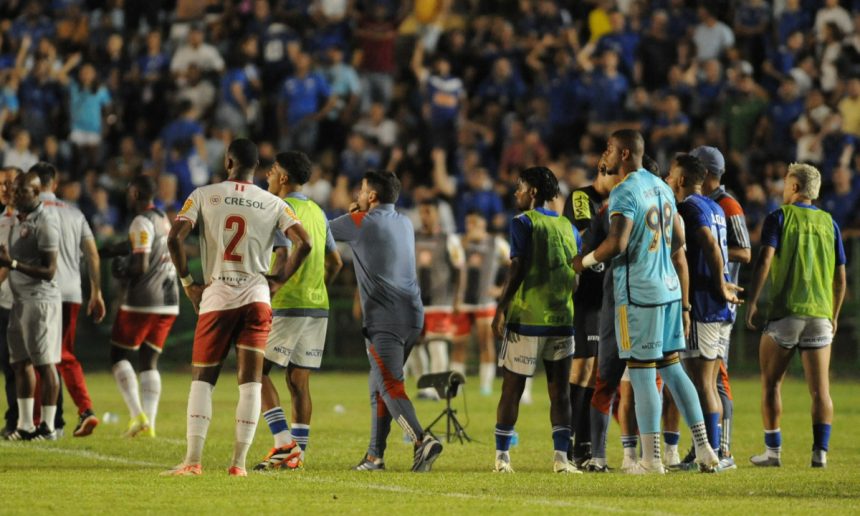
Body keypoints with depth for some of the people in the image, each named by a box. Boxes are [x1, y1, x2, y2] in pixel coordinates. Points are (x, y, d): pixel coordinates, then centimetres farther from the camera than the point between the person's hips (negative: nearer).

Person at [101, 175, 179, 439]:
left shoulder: (142, 223, -12)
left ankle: (137, 414, -10)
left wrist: (123, 271, 0)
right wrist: (108, 252, 33)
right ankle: (149, 423, 0)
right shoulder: (164, 219, 14)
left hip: (142, 301, -7)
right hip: (168, 301, 7)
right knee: (149, 361, 11)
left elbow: (141, 266, -19)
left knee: (119, 355, 5)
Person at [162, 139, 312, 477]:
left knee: (202, 379, 7)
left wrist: (187, 282, 2)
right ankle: (239, 462, -1)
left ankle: (193, 460, -3)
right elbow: (304, 244, -4)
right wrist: (279, 280, 8)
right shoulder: (273, 204, 5)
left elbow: (174, 237, -8)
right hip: (257, 297, 1)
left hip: (216, 297, -1)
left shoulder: (204, 196, 1)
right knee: (250, 381, 3)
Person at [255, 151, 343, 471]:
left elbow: (285, 253, -21)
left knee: (257, 370, -3)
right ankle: (297, 454, 5)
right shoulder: (317, 212, 17)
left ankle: (285, 443, -14)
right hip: (318, 306, 8)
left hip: (288, 305, -8)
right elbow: (335, 262, 22)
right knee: (298, 379, 8)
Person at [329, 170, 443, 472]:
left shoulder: (359, 223, -5)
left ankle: (422, 440, -31)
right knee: (380, 386, 15)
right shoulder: (405, 224, 15)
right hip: (412, 316, 7)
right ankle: (375, 455, 17)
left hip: (383, 320, -7)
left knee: (390, 386, -12)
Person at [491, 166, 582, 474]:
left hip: (526, 319, -4)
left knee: (512, 388, 3)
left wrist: (500, 310, -7)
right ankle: (561, 457, -3)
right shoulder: (569, 228, 11)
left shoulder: (523, 223, -5)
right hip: (562, 319, 4)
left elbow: (516, 270, -11)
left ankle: (502, 456, 6)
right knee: (560, 391, 4)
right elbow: (576, 278, 11)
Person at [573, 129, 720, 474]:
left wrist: (585, 261, -8)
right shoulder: (661, 188, 14)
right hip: (669, 288, 8)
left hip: (638, 293, -8)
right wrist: (684, 303, 21)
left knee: (642, 373, -2)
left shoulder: (625, 193, -12)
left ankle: (651, 459, 0)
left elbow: (617, 244, -27)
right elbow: (678, 248, 17)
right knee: (671, 368, 14)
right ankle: (704, 448, 11)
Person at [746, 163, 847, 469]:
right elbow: (840, 277, 11)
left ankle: (773, 451, 6)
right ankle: (820, 452, -7)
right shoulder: (828, 223, 11)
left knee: (771, 383, 8)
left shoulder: (780, 217, 0)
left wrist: (753, 303, -12)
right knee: (820, 389, 1)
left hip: (784, 311, -3)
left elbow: (765, 260, -13)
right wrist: (834, 316, 20)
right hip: (820, 313, 3)